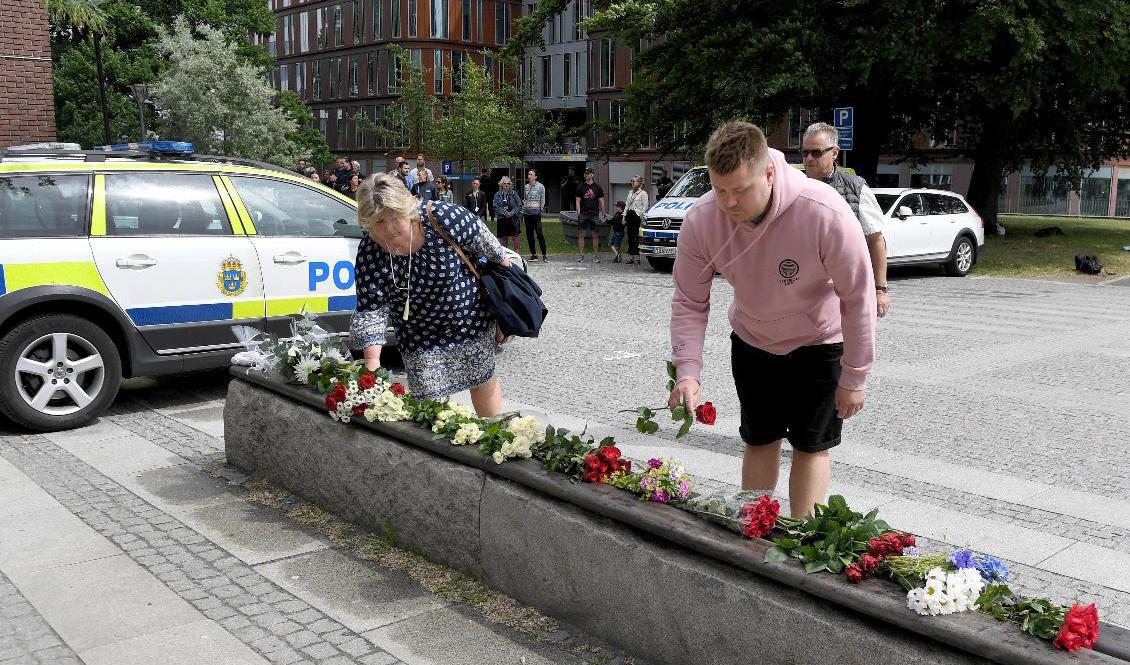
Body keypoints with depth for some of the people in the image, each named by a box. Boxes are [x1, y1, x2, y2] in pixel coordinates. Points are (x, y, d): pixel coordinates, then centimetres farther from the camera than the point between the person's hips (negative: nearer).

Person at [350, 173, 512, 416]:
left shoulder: (443, 217, -28)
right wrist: (372, 362, -30)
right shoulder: (370, 253, -21)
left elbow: (484, 244, -10)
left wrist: (501, 261, 6)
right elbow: (371, 311, -20)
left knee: (485, 382, 17)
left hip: (472, 322, -1)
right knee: (428, 401, 1)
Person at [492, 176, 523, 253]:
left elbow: (519, 205, 3)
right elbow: (495, 207, -1)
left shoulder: (514, 193, 5)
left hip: (513, 219, -1)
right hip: (502, 219, 1)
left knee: (515, 238, -7)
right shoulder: (497, 194, 6)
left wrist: (512, 212, -12)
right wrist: (505, 212, -13)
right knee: (504, 239, 5)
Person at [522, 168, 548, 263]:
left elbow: (543, 200, 2)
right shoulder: (526, 186, 13)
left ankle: (544, 255, -8)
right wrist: (523, 209, 13)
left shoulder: (540, 186, 0)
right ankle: (533, 254, 13)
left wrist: (541, 210, -3)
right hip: (526, 212, 6)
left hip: (535, 212, -6)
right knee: (529, 234, 6)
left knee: (539, 233, -10)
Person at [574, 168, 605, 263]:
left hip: (594, 214, 0)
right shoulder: (581, 187, 7)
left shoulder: (597, 187, 7)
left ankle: (595, 256, 8)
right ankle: (581, 255, 4)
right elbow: (578, 201, 5)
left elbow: (601, 201, 8)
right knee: (581, 235, -1)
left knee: (595, 235, 2)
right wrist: (579, 212, -7)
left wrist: (603, 214, 2)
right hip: (583, 214, 0)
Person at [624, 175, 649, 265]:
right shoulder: (630, 192, 18)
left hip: (637, 216, -7)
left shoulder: (643, 193, -3)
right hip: (629, 216, 7)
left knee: (636, 237, -8)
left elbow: (644, 207, -7)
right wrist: (624, 217, 14)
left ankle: (636, 257, -6)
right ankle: (630, 256, 9)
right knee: (630, 236, 5)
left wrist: (642, 218, -14)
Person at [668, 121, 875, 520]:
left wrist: (853, 378, -16)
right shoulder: (700, 220, -24)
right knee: (759, 441, 14)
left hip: (819, 343, -3)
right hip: (751, 341, 3)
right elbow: (689, 302, -13)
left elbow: (858, 297, -23)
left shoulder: (825, 214, -35)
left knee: (810, 446, 2)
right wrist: (687, 372, -25)